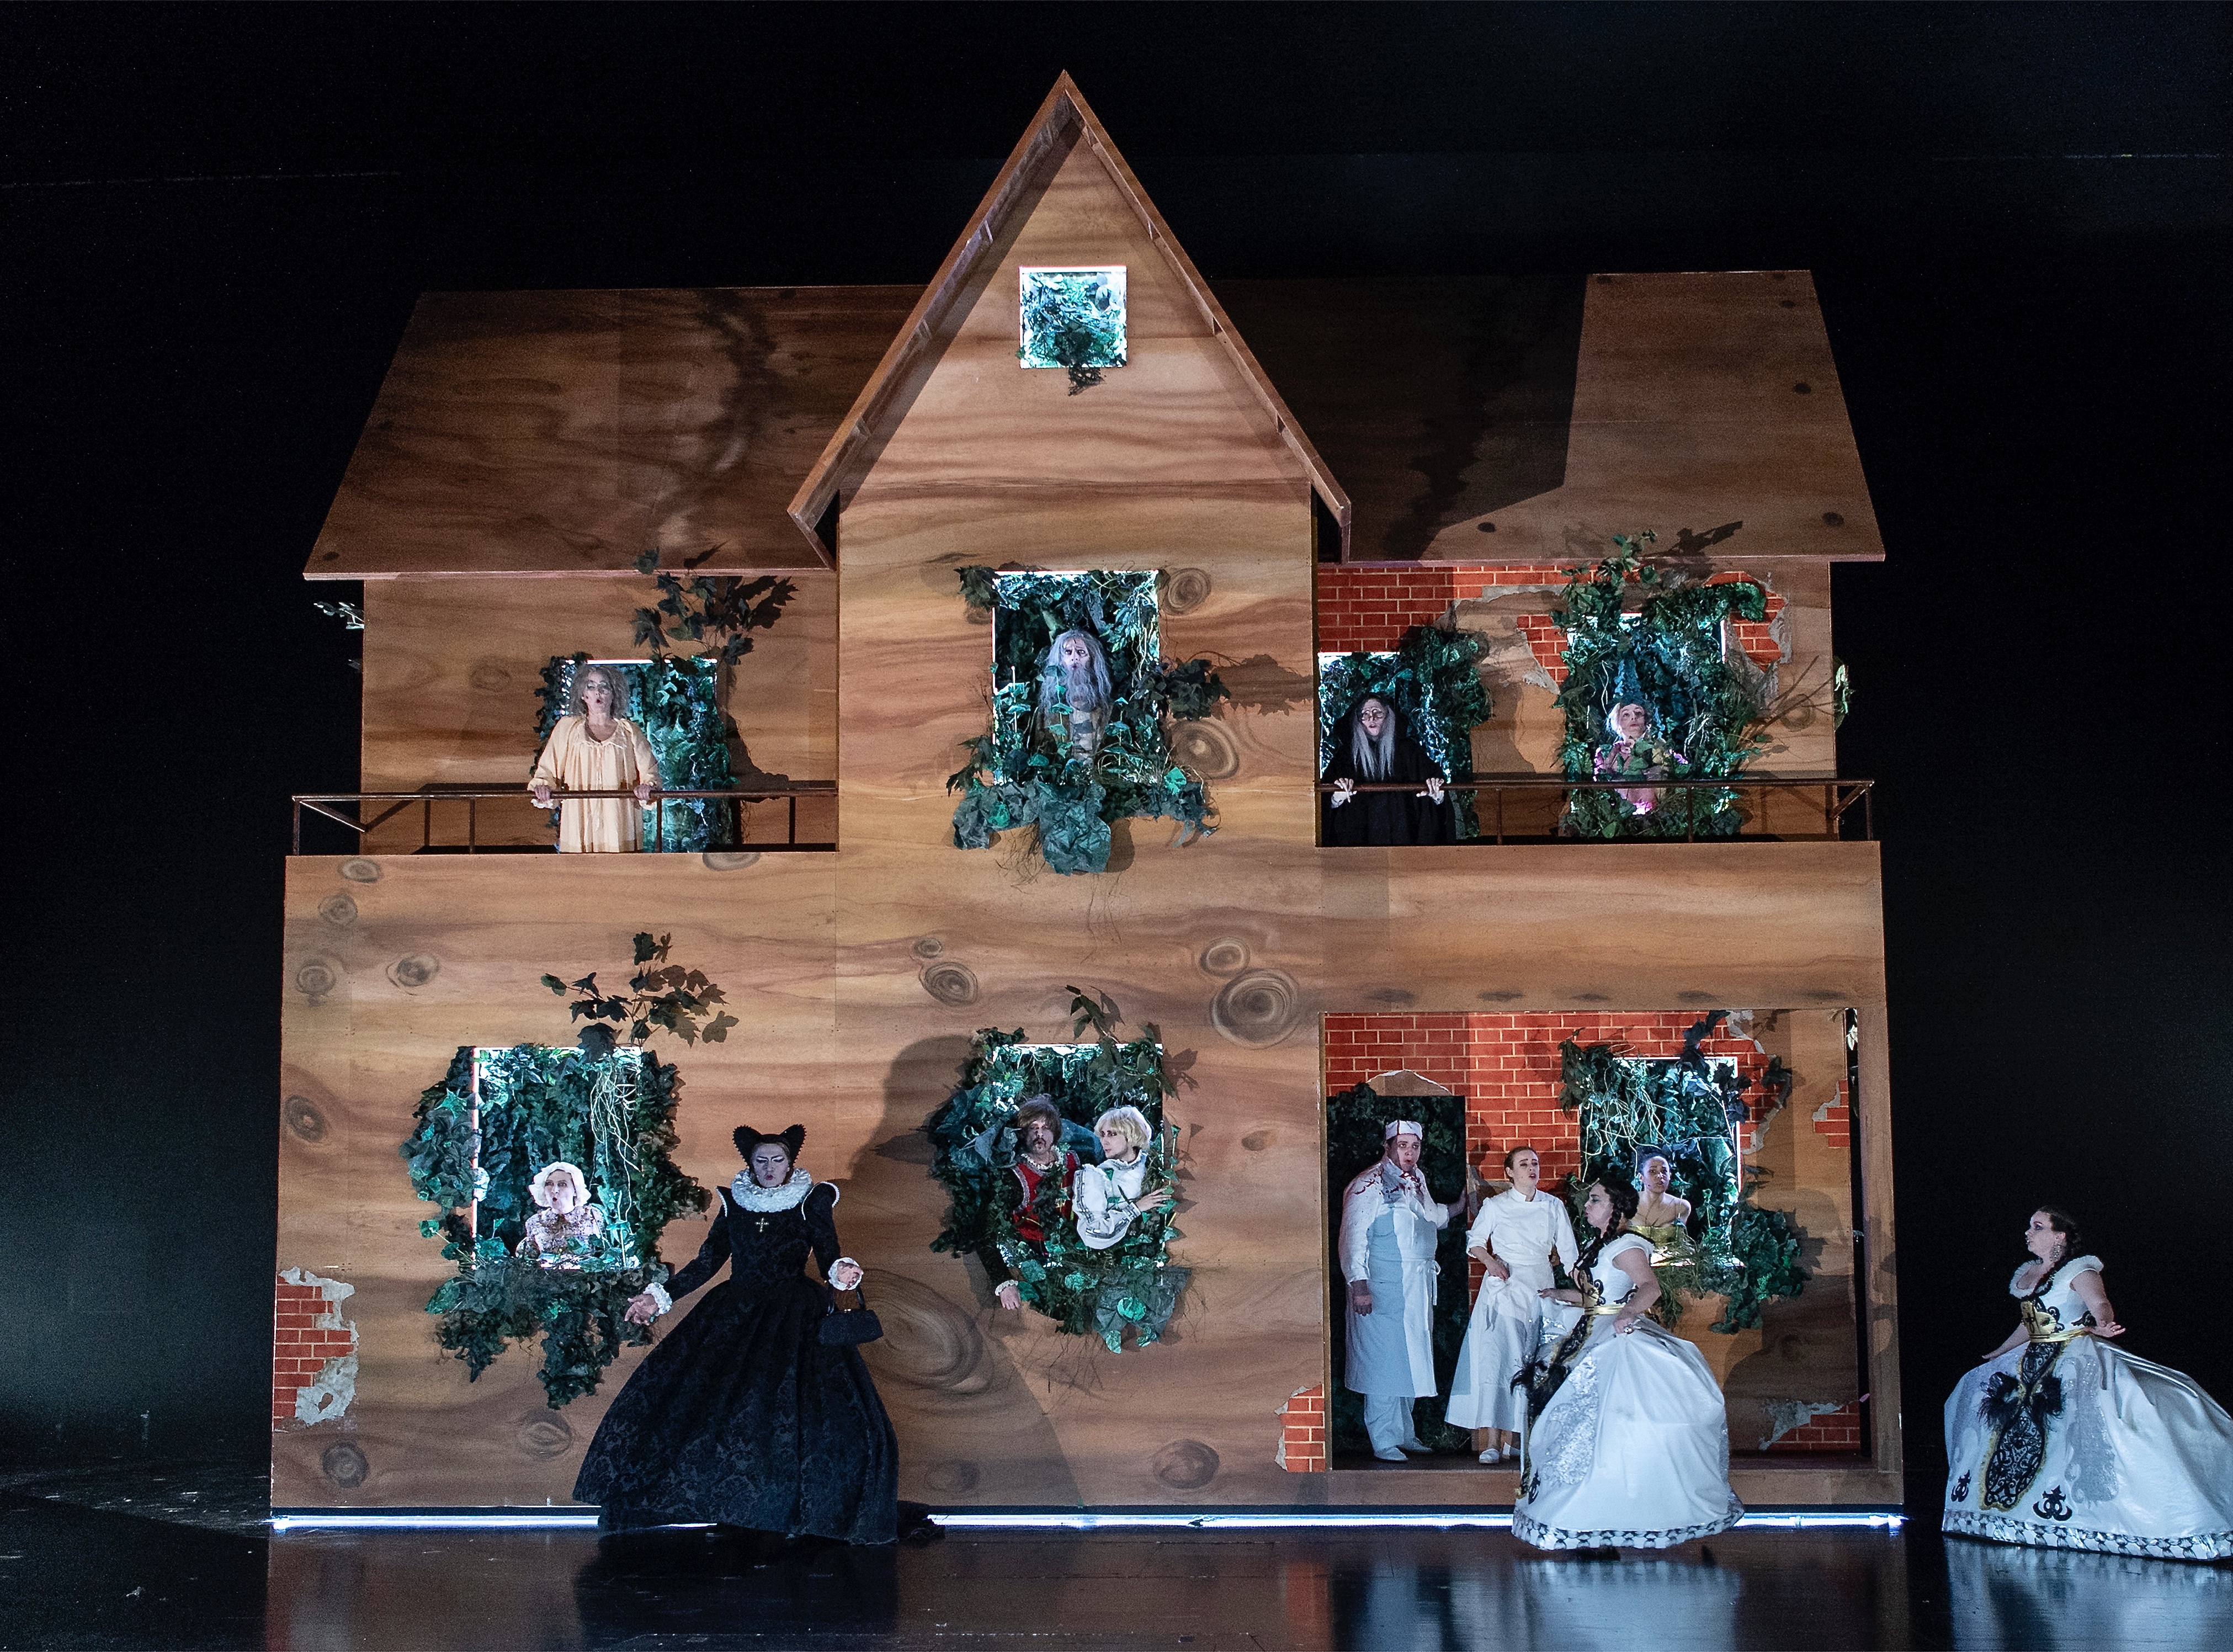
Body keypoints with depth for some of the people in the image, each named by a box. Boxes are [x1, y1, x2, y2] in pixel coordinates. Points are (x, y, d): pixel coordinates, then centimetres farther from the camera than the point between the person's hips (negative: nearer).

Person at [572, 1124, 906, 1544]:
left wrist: (841, 1273, -29)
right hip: (735, 1313, 3)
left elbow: (829, 1258, -6)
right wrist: (660, 1297, 6)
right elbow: (708, 1261, 11)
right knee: (691, 1394, -7)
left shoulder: (812, 1203, 0)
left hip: (795, 1319, -3)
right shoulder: (735, 1203, 8)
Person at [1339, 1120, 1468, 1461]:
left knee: (1411, 1360, 13)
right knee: (1384, 1362, -5)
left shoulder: (1417, 1181, 12)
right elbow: (1354, 1238, -14)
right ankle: (1384, 1442, 0)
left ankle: (1405, 1432, 25)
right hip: (1382, 1288, -8)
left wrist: (1460, 1206, 22)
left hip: (1419, 1288, 8)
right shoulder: (1368, 1186, -12)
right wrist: (1359, 1286, -19)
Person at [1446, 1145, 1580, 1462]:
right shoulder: (1496, 1206, 1)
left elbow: (1568, 1250, 8)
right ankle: (1494, 1441, -9)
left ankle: (1513, 1438, 10)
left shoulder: (1554, 1206, 8)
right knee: (1496, 1358, -10)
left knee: (1529, 1364, 2)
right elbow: (1474, 1242, 7)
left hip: (1540, 1289, 3)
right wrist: (1490, 1261, -12)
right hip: (1503, 1290, -3)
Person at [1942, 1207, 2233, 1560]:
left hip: (2075, 1359, -9)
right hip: (2035, 1361, 9)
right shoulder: (2027, 1275, 15)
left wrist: (2100, 1325, -49)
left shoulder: (2078, 1269, -9)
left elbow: (2100, 1305, -26)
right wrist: (1995, 1357, 34)